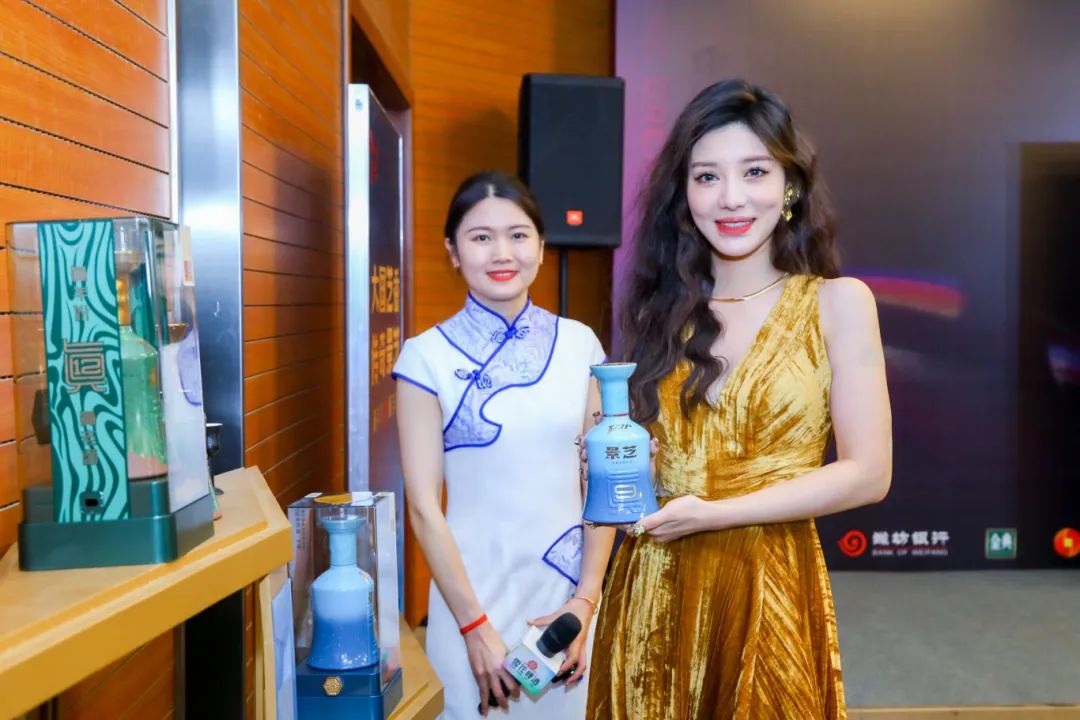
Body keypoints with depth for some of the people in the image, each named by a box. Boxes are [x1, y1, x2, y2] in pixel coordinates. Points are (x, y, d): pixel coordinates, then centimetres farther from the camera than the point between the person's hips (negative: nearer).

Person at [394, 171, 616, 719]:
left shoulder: (580, 344, 0)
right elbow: (424, 507, -9)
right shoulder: (426, 356, -9)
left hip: (570, 586, 3)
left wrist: (586, 600, -4)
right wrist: (475, 625, -10)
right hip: (474, 586, -2)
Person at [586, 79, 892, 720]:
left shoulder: (837, 303, -4)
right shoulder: (665, 307, 5)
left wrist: (715, 514, -16)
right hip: (654, 589, 3)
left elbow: (868, 473, -9)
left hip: (768, 588, -3)